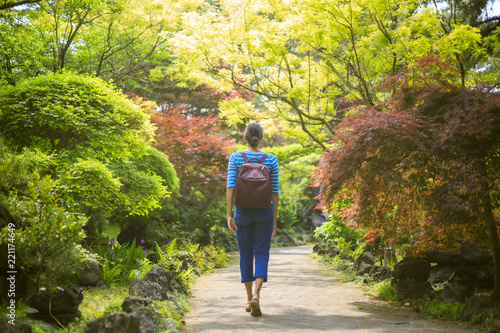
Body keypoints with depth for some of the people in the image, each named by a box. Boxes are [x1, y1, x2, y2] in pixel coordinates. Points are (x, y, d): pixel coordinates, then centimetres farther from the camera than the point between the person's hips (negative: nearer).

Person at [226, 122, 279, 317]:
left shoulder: (235, 158, -2)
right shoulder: (271, 159, -1)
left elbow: (230, 187, -10)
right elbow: (275, 192, 0)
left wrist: (229, 216, -8)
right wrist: (274, 220, 6)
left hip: (243, 212, 1)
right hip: (264, 213, 0)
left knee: (245, 254, 12)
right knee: (262, 254, 2)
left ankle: (249, 298, 18)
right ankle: (256, 296, -19)